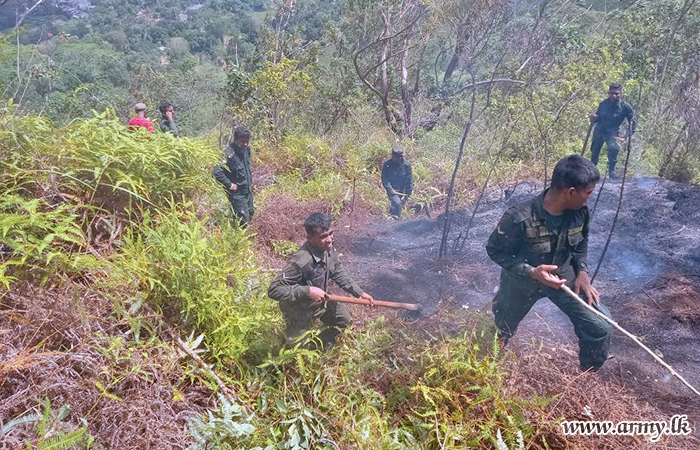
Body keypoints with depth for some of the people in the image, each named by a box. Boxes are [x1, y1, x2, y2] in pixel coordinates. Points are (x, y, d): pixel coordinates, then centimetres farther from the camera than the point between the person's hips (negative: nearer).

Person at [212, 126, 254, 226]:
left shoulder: (246, 149, 2)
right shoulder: (229, 153, -23)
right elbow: (216, 172, -30)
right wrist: (229, 185, -24)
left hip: (248, 190, 8)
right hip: (237, 193, -8)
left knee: (251, 214, 18)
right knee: (244, 219, -5)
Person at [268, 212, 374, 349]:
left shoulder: (329, 248, -17)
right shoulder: (300, 262, -41)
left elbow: (339, 274, 0)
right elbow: (274, 290, -38)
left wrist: (359, 292, -7)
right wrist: (307, 291, -43)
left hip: (322, 301, 7)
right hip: (300, 311, -6)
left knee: (343, 320, 20)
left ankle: (320, 344, 41)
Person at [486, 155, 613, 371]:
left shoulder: (580, 213, -15)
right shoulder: (519, 219, -33)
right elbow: (495, 250, -20)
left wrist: (582, 272, -8)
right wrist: (531, 271, -30)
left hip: (562, 275, 4)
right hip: (522, 281, -4)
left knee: (600, 327, -4)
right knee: (500, 333, 17)